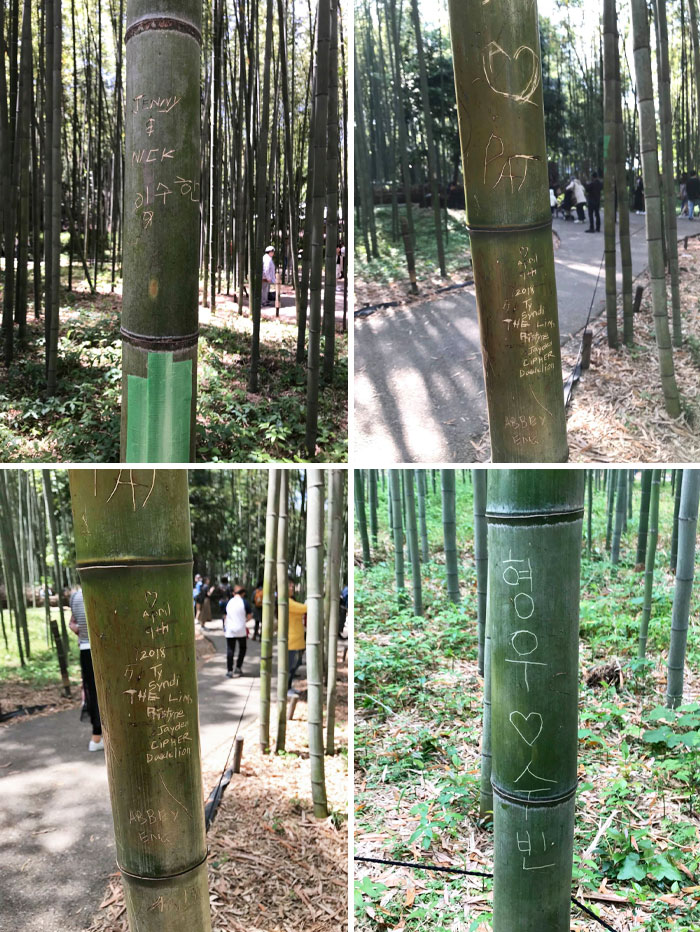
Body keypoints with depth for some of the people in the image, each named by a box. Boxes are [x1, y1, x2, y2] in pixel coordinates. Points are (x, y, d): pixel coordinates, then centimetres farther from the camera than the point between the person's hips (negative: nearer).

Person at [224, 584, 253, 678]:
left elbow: (225, 616, 13)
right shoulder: (245, 602, -4)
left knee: (230, 650, 6)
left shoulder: (229, 602, 6)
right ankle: (238, 668, 10)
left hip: (229, 630, 2)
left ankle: (229, 670, 5)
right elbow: (249, 616, -3)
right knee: (242, 649, 15)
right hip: (241, 630, -2)